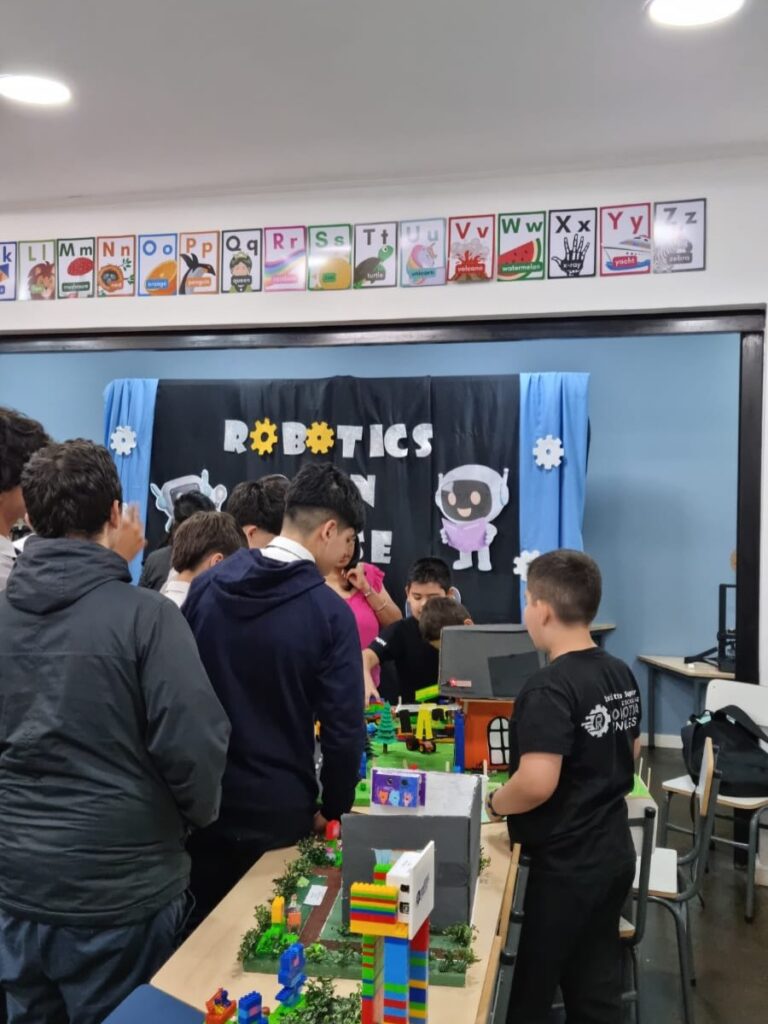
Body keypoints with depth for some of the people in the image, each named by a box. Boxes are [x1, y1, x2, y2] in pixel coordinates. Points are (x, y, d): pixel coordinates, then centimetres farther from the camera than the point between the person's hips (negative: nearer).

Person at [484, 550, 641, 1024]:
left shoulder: (549, 688, -24)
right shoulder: (622, 674, 1)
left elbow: (537, 783, -31)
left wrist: (494, 803, -13)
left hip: (567, 863, -8)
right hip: (614, 851, 8)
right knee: (597, 985, 19)